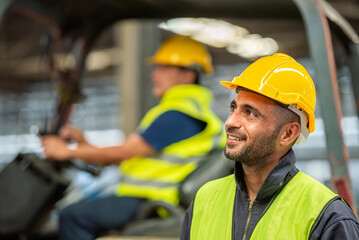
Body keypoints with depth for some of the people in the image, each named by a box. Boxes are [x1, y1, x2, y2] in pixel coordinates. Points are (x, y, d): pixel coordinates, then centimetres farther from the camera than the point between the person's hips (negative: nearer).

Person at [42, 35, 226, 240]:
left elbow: (123, 153, -15)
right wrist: (85, 143, 14)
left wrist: (68, 152, -5)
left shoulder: (177, 115, -16)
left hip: (152, 204, -11)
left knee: (73, 216, -15)